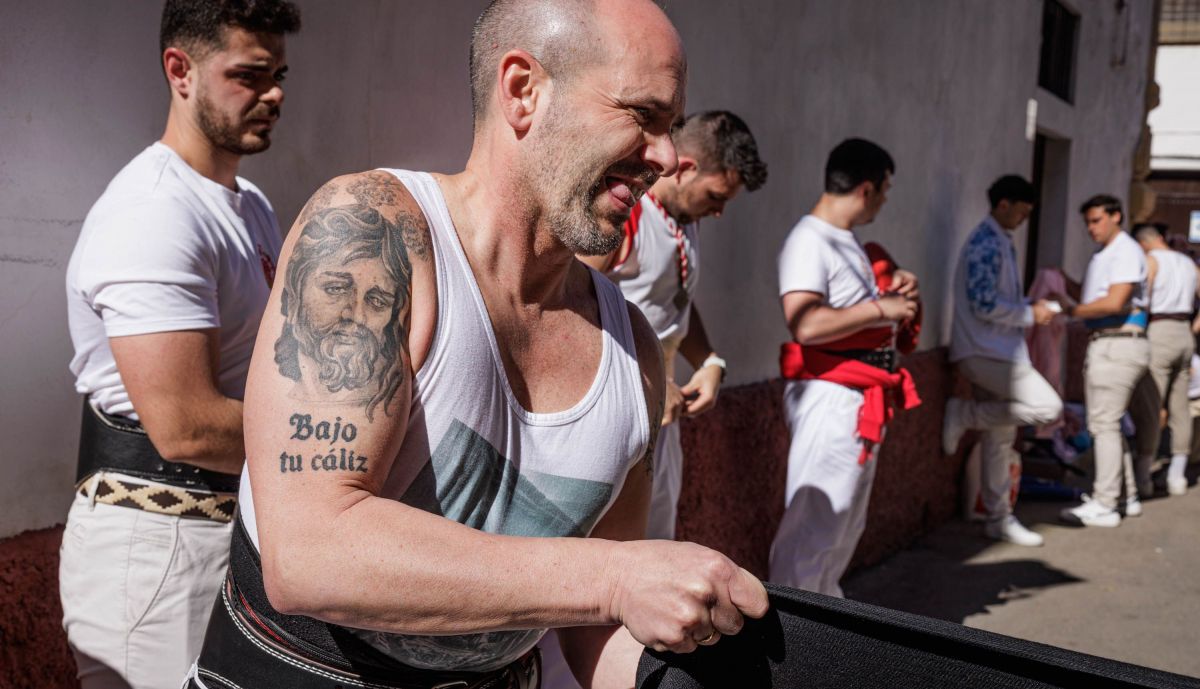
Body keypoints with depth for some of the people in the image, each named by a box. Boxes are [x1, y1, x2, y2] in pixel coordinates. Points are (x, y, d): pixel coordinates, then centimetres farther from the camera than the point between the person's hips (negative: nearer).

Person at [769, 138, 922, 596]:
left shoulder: (847, 241, 15)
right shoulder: (809, 241, -17)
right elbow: (805, 324, -31)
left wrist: (892, 292, 8)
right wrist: (881, 309, -22)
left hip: (863, 399, 11)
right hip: (829, 397, -11)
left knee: (847, 521, 20)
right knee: (815, 522, -8)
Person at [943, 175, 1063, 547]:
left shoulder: (1001, 242, 17)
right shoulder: (986, 243, -14)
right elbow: (983, 304, -22)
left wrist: (1032, 308, 9)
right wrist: (1030, 315, -12)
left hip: (995, 351, 10)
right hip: (984, 351, -10)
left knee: (1000, 436, 11)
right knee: (1047, 407, -14)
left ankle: (1000, 519, 17)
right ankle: (963, 414, -4)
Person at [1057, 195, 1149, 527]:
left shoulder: (1126, 252, -11)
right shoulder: (1101, 256, 19)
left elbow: (1114, 303, -20)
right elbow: (1088, 297, 20)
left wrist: (1071, 311, -13)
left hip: (1118, 346, -10)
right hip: (1101, 345, 10)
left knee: (1105, 423, -10)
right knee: (1106, 423, 14)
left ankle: (1104, 505, -8)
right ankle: (1126, 497, 22)